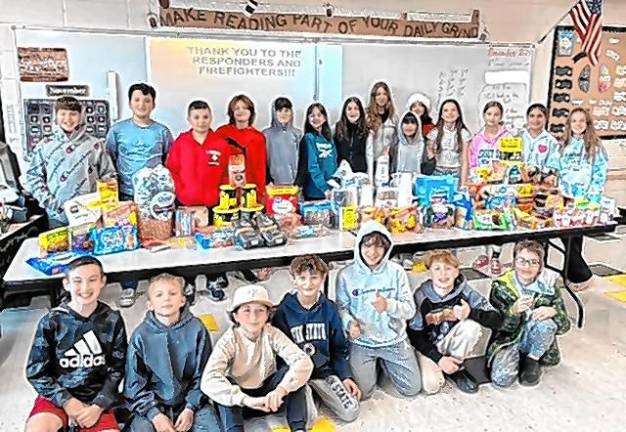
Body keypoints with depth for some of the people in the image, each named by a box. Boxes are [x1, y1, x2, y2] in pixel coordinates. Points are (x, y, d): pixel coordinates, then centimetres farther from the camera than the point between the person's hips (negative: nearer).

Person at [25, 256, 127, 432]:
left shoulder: (112, 320, -3)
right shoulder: (51, 321, -7)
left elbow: (116, 369, 2)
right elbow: (36, 372, -2)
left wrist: (99, 406, -9)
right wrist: (66, 401, -10)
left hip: (96, 398, 1)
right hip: (57, 396, -1)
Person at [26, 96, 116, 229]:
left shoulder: (95, 144, 4)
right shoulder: (44, 146, 6)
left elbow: (109, 175, 6)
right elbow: (33, 175, 9)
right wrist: (47, 201, -4)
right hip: (57, 216, 1)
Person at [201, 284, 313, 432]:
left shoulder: (272, 334, -15)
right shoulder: (229, 341, -20)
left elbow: (304, 362, -29)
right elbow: (208, 381, -36)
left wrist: (281, 390, -46)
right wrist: (246, 400, -49)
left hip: (268, 396, 2)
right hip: (239, 403, -1)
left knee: (293, 371, -24)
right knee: (225, 382, -32)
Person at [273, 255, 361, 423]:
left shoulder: (329, 308, -1)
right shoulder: (283, 311, -9)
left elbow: (339, 348, 7)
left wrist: (346, 376, -4)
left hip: (325, 370, 3)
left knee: (351, 412, -10)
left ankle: (319, 393, 15)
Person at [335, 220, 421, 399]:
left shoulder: (396, 271, -10)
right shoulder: (346, 274, -12)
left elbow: (410, 309, -9)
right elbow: (341, 307, -5)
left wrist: (389, 305, -29)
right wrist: (349, 323, -26)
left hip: (394, 339, 1)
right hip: (361, 342, -1)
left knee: (412, 389, 7)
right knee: (361, 393, -4)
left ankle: (384, 362, 33)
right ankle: (374, 364, 26)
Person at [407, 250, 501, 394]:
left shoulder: (465, 291, -15)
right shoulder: (421, 296, -19)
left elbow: (496, 320, -20)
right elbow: (413, 334, -13)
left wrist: (471, 313, -39)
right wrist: (438, 358, -21)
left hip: (451, 343, 2)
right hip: (427, 346, -2)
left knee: (473, 325, -26)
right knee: (431, 386, -26)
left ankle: (455, 369, -5)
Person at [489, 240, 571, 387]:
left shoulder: (547, 286, -9)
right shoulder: (501, 286, -12)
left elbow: (564, 325, -8)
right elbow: (498, 326, -12)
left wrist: (553, 312, -31)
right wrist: (514, 311, -33)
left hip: (536, 342, 1)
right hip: (508, 340, -1)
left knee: (546, 321, -31)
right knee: (501, 379, -27)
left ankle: (532, 360, -4)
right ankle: (517, 358, 7)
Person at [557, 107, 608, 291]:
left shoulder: (595, 146, -2)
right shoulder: (565, 145, 12)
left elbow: (600, 174, -6)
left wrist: (590, 199, -12)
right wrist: (561, 192, 7)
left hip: (584, 200, -5)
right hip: (566, 198, 5)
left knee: (574, 235, -5)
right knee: (567, 234, 2)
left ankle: (581, 275, 10)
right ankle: (579, 274, 15)